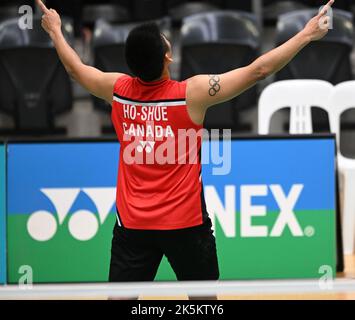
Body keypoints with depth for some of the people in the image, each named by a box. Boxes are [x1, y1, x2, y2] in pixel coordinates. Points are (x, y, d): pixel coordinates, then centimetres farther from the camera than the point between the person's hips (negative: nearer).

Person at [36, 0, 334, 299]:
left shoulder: (117, 90, -5)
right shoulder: (193, 93, -16)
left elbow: (75, 67, 15)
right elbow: (258, 70, -13)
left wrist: (55, 30, 33)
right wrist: (307, 34, -6)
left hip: (132, 222, 3)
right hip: (185, 222, -3)